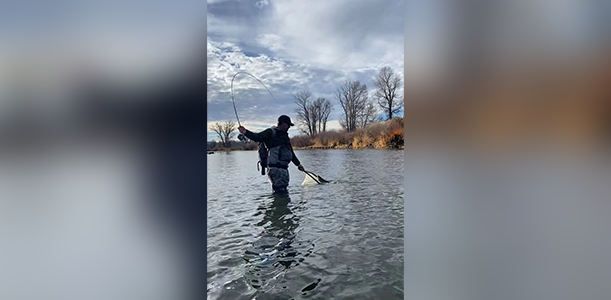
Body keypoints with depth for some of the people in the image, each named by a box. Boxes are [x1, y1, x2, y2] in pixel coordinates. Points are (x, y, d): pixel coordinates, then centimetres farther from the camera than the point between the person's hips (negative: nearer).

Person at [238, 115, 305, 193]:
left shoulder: (285, 136, 22)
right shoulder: (271, 132, -3)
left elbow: (291, 152, 30)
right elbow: (257, 137, -17)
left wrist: (298, 164, 33)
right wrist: (245, 132, -33)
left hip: (284, 168, 8)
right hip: (275, 168, -8)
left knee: (284, 191, 11)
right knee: (280, 191, -11)